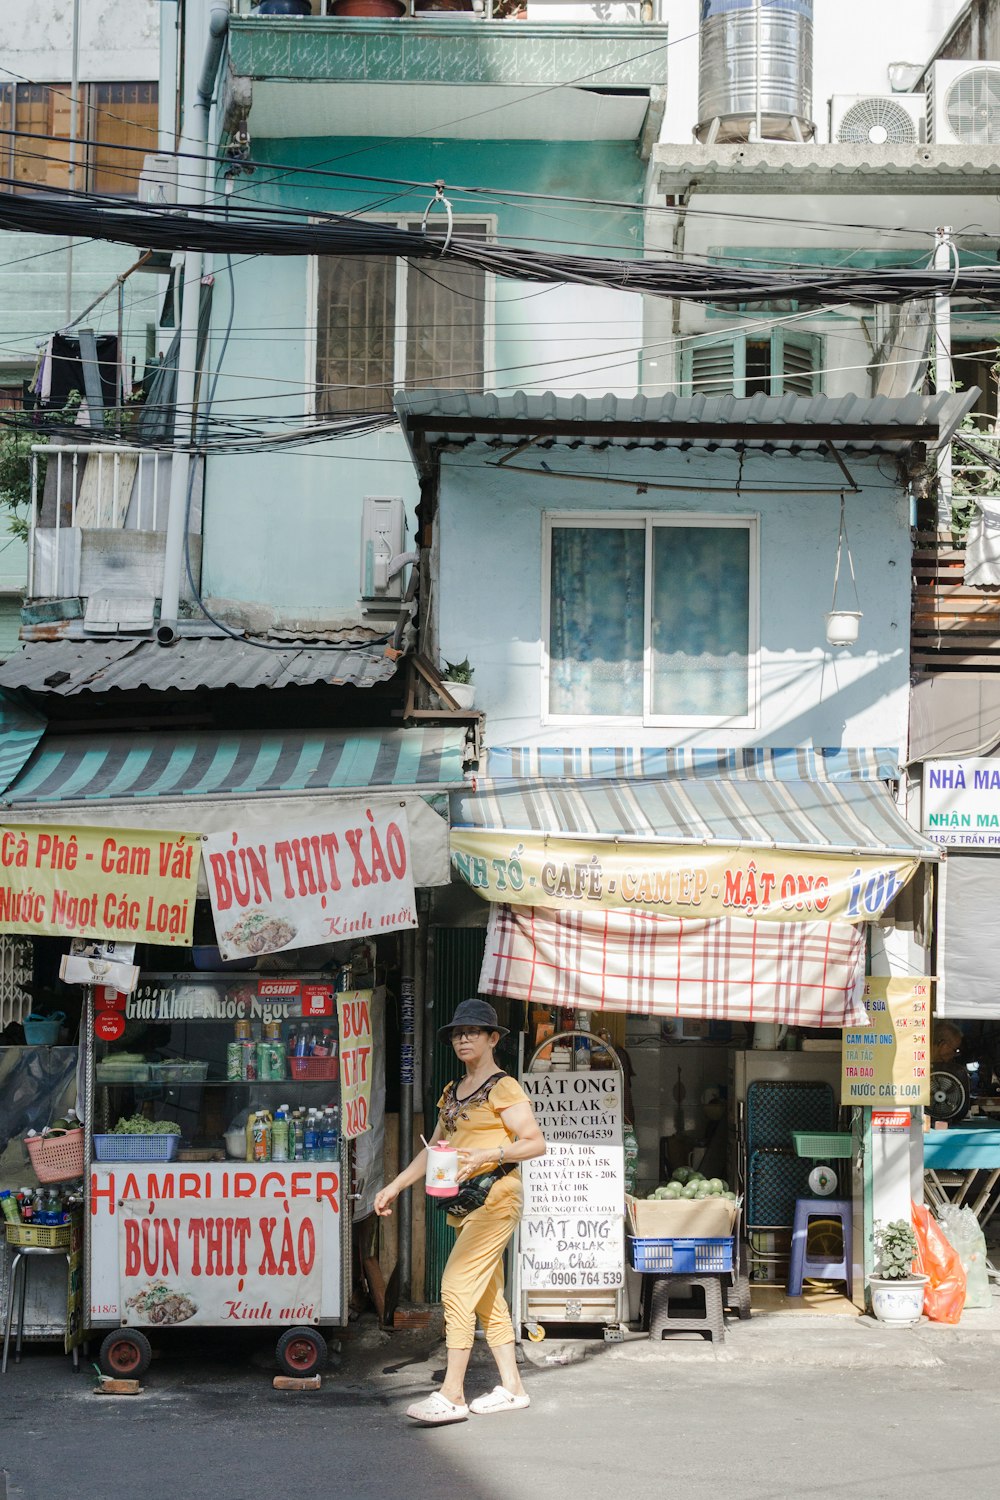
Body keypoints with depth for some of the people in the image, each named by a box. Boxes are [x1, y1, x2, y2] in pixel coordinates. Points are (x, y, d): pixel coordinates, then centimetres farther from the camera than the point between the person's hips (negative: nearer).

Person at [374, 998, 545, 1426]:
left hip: (495, 1195, -8)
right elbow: (433, 1148, 22)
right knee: (487, 1295, 9)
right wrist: (395, 1186, 16)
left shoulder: (503, 1088, -7)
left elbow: (536, 1143, -12)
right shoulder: (453, 1093, 17)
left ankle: (452, 1395, -13)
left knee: (457, 1287, -14)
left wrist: (487, 1155, -24)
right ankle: (511, 1388, 15)